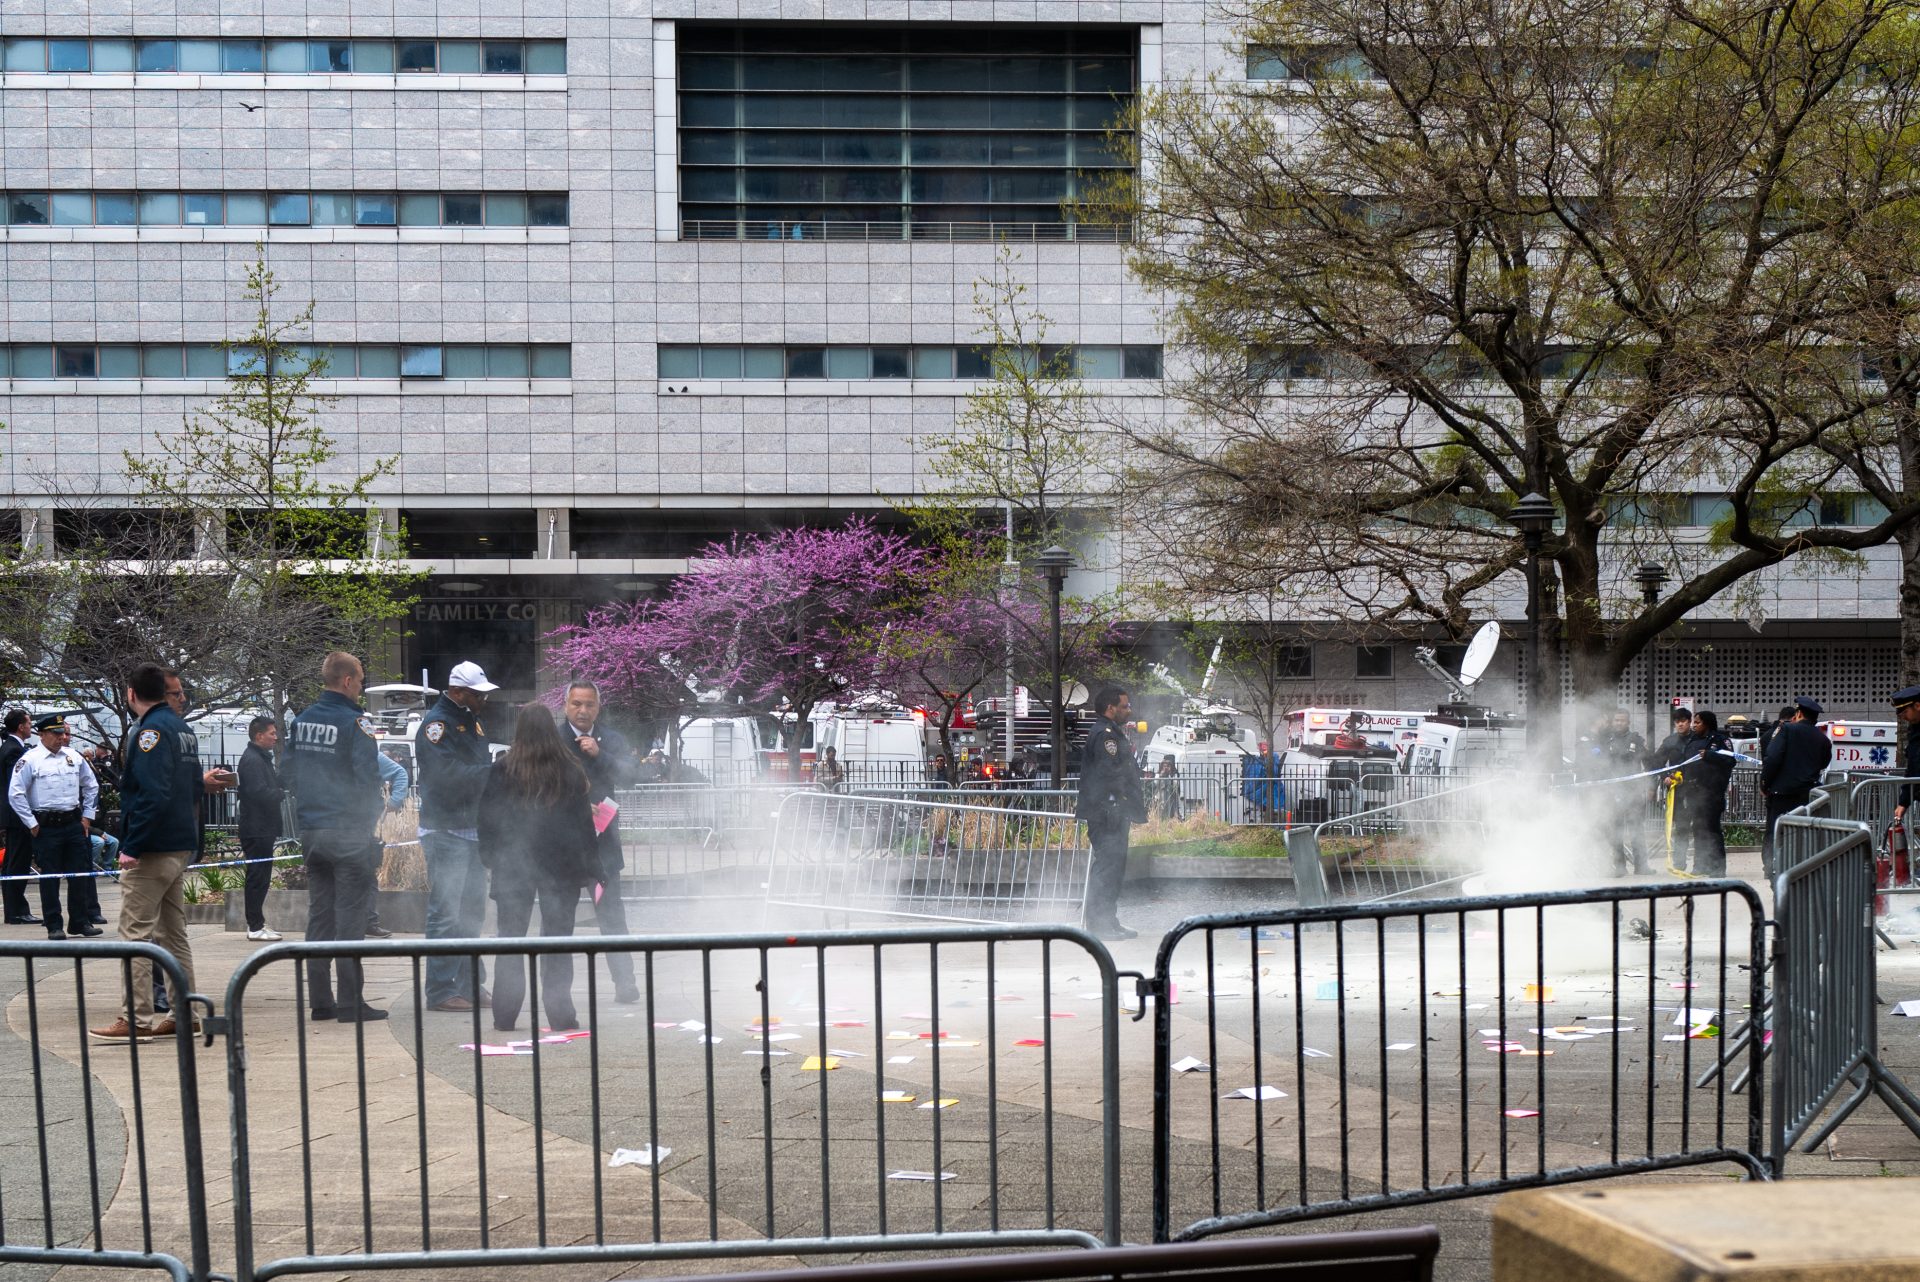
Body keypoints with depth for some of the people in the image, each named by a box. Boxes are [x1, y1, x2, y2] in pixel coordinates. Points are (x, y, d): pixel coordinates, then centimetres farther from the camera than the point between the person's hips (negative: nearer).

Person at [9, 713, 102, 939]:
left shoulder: (74, 757, 8)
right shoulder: (30, 760, -7)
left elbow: (91, 786, 19)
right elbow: (15, 794, -9)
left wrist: (87, 816, 12)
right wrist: (32, 824, -9)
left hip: (74, 824, 5)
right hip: (46, 826, -4)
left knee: (80, 875, 6)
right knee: (49, 877, 1)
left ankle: (80, 922, 15)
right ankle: (54, 926, 7)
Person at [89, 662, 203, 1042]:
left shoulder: (150, 731, -14)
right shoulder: (183, 729, 13)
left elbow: (153, 794, -23)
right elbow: (196, 786, 20)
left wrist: (132, 846, -21)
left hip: (151, 852, -9)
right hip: (182, 846, 9)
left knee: (137, 933, -6)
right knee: (174, 932, 14)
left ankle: (135, 1020, -5)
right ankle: (186, 1014, 17)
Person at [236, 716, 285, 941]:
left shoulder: (262, 758, 19)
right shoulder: (252, 759, -14)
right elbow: (260, 792, -24)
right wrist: (284, 793, -11)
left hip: (263, 829, 10)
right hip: (257, 829, -10)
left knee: (260, 878, 14)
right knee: (258, 878, -7)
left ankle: (257, 923, 21)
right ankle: (256, 927, -4)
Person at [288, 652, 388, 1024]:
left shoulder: (301, 721, 10)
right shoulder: (354, 722, -12)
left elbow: (290, 770, 17)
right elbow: (368, 778, -14)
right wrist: (370, 824, -3)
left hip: (311, 833, 7)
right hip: (347, 833, -7)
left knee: (319, 915, 12)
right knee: (350, 918, -3)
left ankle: (319, 1000, 14)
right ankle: (350, 1003, -2)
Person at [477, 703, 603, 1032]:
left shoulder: (502, 771, -7)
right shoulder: (571, 771, -5)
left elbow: (484, 819, -3)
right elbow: (585, 822, -1)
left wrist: (491, 858, 10)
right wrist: (592, 868, 5)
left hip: (513, 866, 0)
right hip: (561, 866, 0)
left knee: (511, 938, 8)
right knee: (557, 938, 6)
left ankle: (505, 1015, 8)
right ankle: (560, 1013, 6)